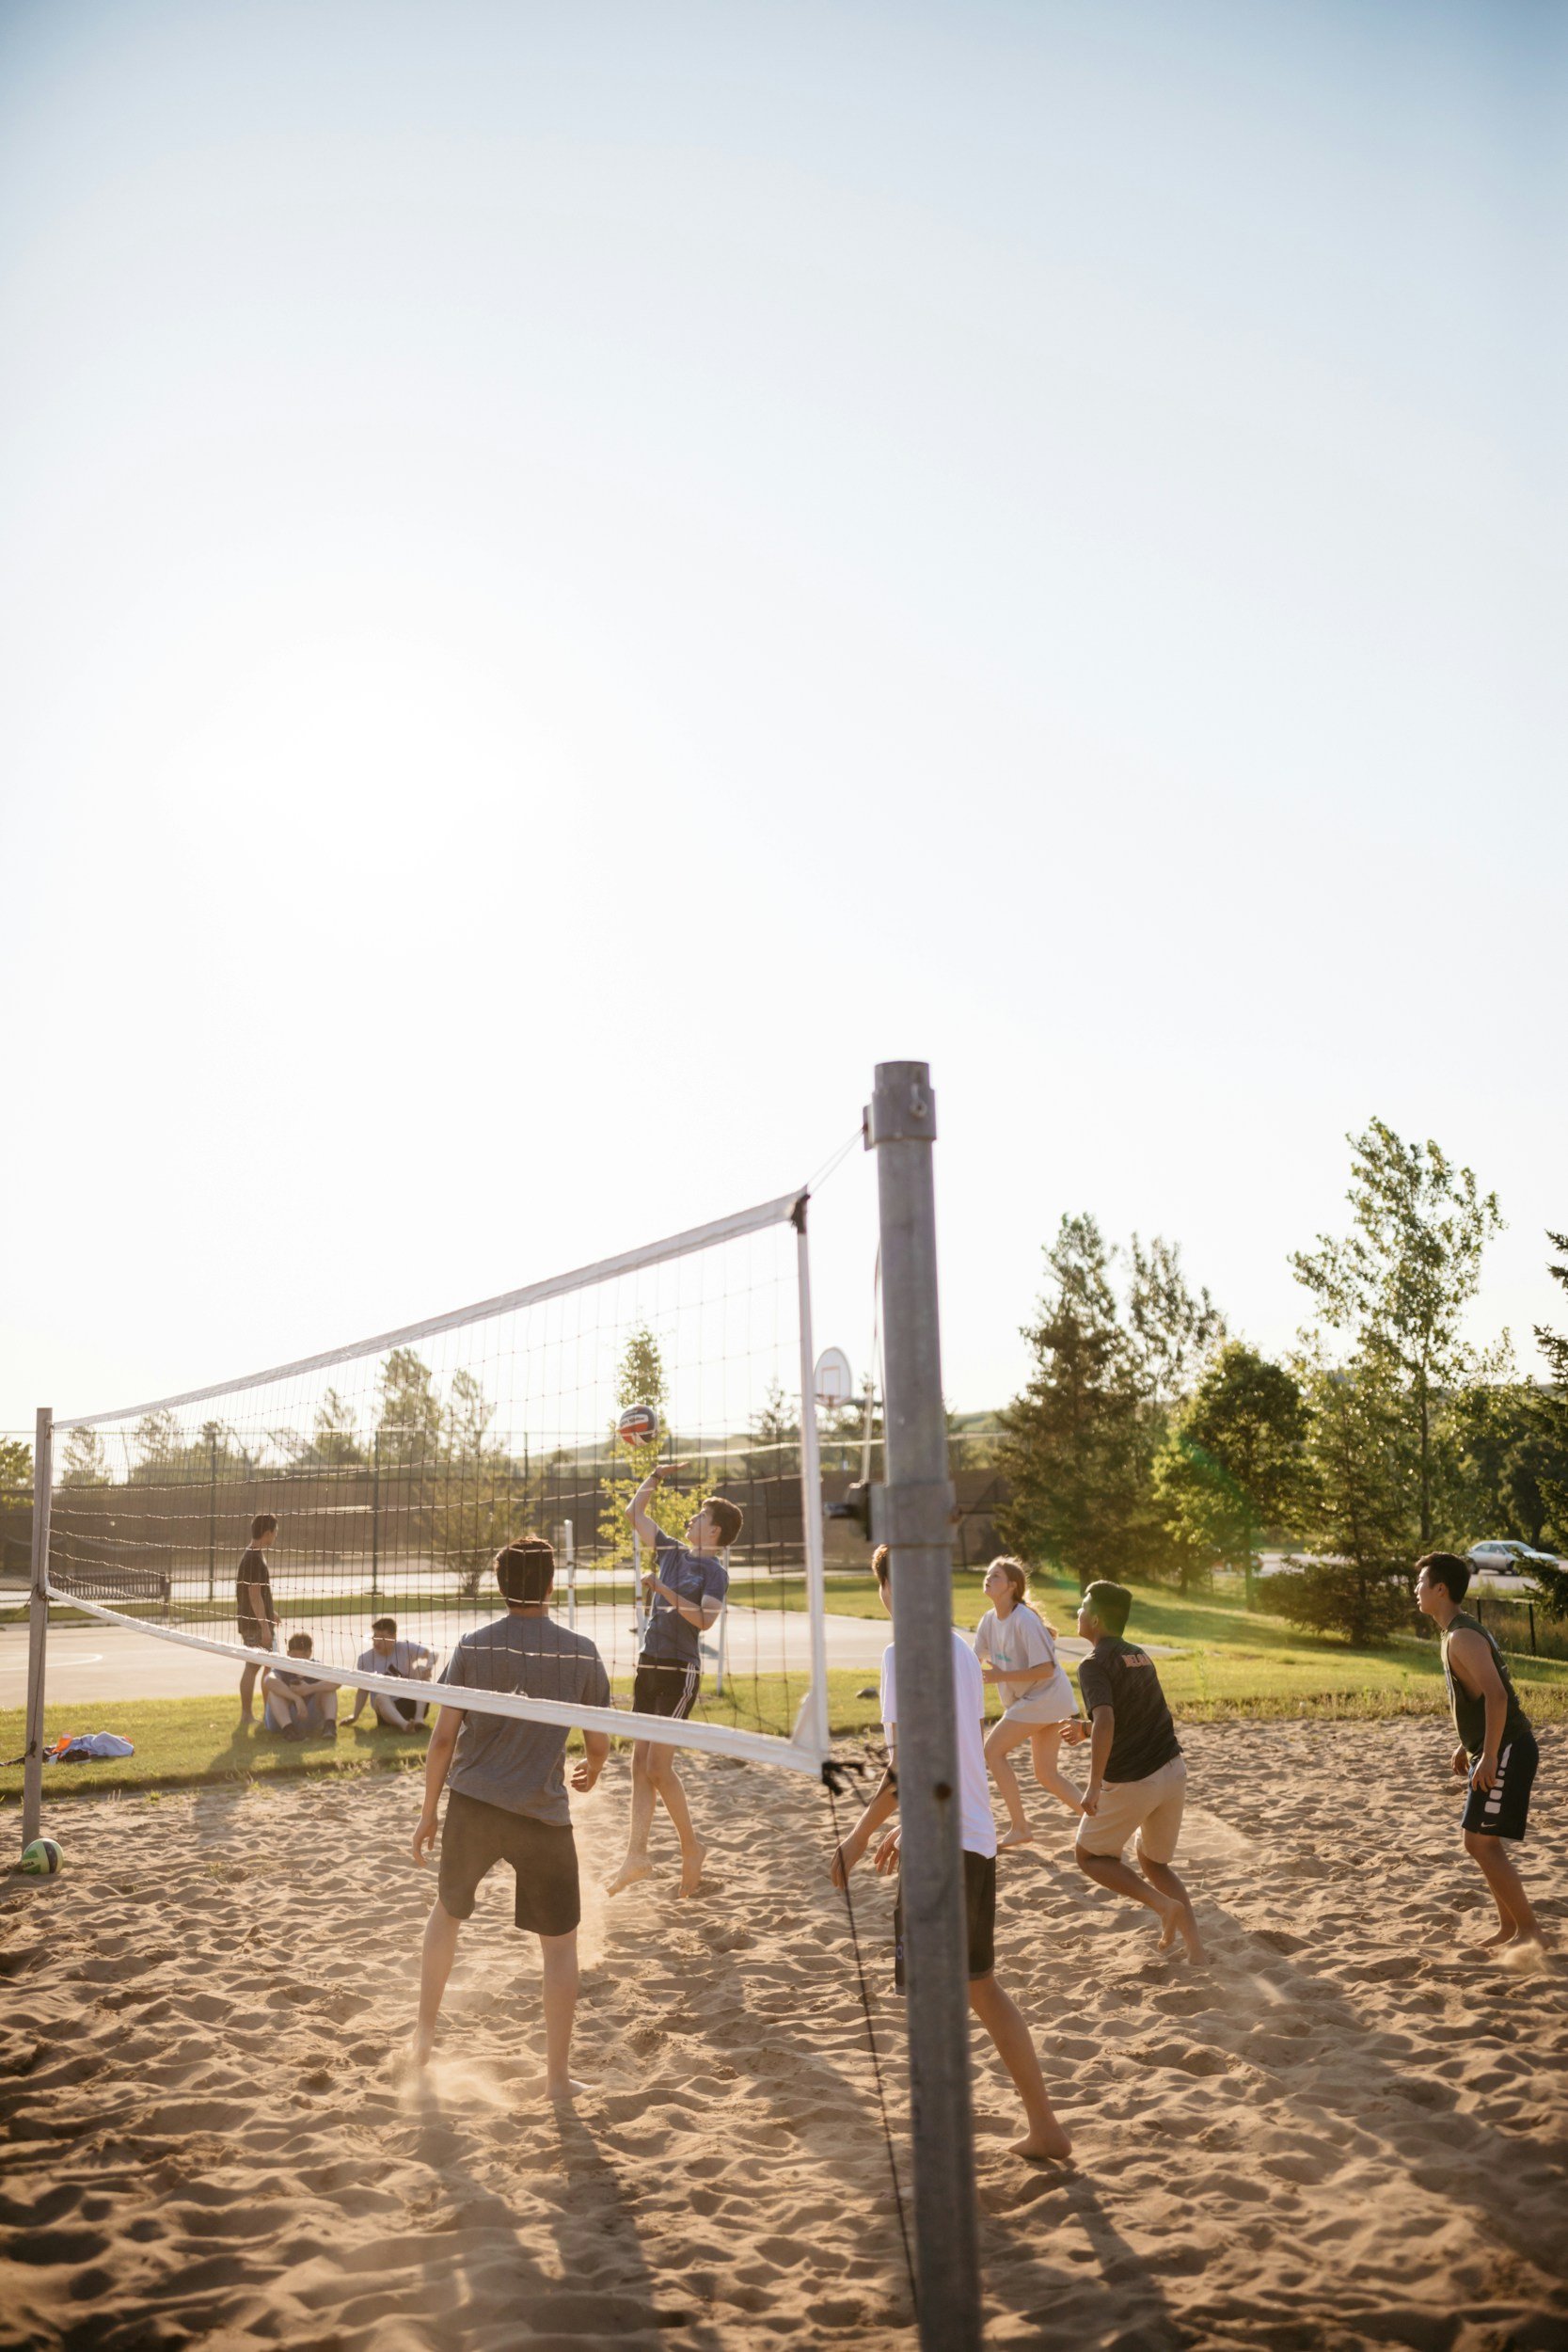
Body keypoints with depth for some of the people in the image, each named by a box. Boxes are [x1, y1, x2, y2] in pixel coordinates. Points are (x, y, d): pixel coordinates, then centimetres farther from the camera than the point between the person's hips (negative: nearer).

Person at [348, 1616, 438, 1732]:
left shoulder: (405, 1648, -3)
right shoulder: (365, 1658, 0)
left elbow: (431, 1653, -14)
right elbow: (363, 1689, 8)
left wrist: (430, 1666, -36)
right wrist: (355, 1716, 2)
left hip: (412, 1704, 1)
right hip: (387, 1709, -1)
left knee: (421, 1669, -20)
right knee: (381, 1697, -34)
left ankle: (419, 1718, -32)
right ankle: (404, 1725, -62)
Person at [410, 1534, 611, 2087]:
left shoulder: (473, 1646, -1)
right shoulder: (581, 1653, -2)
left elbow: (443, 1737, -1)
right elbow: (599, 1744, 4)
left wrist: (429, 1811, 9)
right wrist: (592, 1773, 27)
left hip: (470, 1803, 2)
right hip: (542, 1814, -2)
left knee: (447, 1912, 27)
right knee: (559, 1943, 12)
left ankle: (424, 2036, 35)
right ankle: (557, 2075, 15)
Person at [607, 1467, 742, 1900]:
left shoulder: (715, 1571, -7)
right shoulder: (671, 1552, 13)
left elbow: (705, 1619, -22)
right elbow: (635, 1513, 20)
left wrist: (665, 1591, -23)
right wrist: (656, 1475, 16)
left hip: (680, 1672, -7)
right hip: (649, 1665, 7)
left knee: (657, 1766, -10)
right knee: (640, 1763, 5)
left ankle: (691, 1848, 6)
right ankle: (637, 1854, 8)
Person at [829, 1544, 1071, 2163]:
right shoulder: (963, 1648, 11)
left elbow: (906, 1762, -20)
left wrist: (860, 1834, -11)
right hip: (978, 1837, 8)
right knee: (980, 1986, 21)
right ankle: (1045, 2128, 26)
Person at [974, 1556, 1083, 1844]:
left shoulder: (1024, 1621, -22)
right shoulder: (989, 1620, 3)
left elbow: (1045, 1669, -24)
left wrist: (1002, 1676, -25)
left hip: (1045, 1698, -8)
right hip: (1031, 1700, 8)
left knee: (993, 1750, -9)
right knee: (1046, 1774, 9)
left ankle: (1020, 1828, -2)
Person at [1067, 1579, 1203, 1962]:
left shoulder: (1095, 1664, -12)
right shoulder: (1140, 1656, 12)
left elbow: (1105, 1720, -28)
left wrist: (1094, 1786, -29)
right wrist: (1087, 1730, 27)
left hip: (1129, 1783, -7)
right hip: (1173, 1771, 7)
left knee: (1090, 1856, 15)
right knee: (1153, 1861, 24)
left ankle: (1165, 1905, -5)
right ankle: (1195, 1947, 12)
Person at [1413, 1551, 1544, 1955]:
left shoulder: (1462, 1637, -17)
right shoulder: (1460, 1632, 15)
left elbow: (1495, 1695, -27)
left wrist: (1489, 1756, -27)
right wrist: (1466, 1746, 25)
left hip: (1506, 1752, -11)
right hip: (1494, 1751, 11)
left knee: (1482, 1843, -10)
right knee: (1481, 1842, 16)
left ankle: (1528, 1931, -6)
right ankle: (1509, 1926, 23)